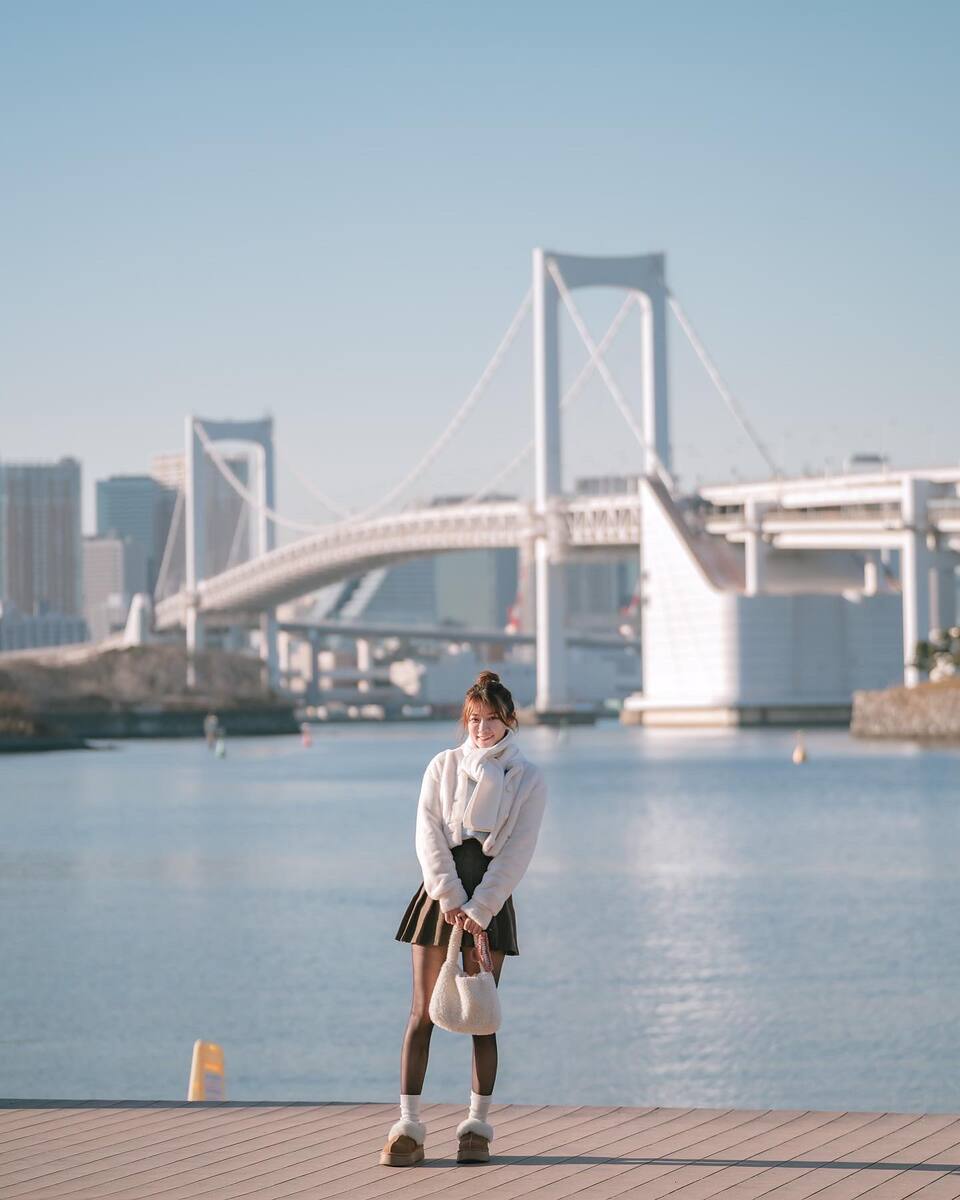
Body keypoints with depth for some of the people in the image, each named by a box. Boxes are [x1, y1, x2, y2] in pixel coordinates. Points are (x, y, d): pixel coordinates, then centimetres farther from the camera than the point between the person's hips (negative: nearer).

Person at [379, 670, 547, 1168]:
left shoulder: (527, 780, 4)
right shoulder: (443, 766, 8)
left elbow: (516, 852, -3)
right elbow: (429, 835, 0)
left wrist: (479, 908, -12)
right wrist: (449, 897, -12)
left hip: (490, 901, -1)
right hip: (440, 892, 1)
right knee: (422, 1011, -4)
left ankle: (477, 1126, 6)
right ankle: (408, 1126, -6)